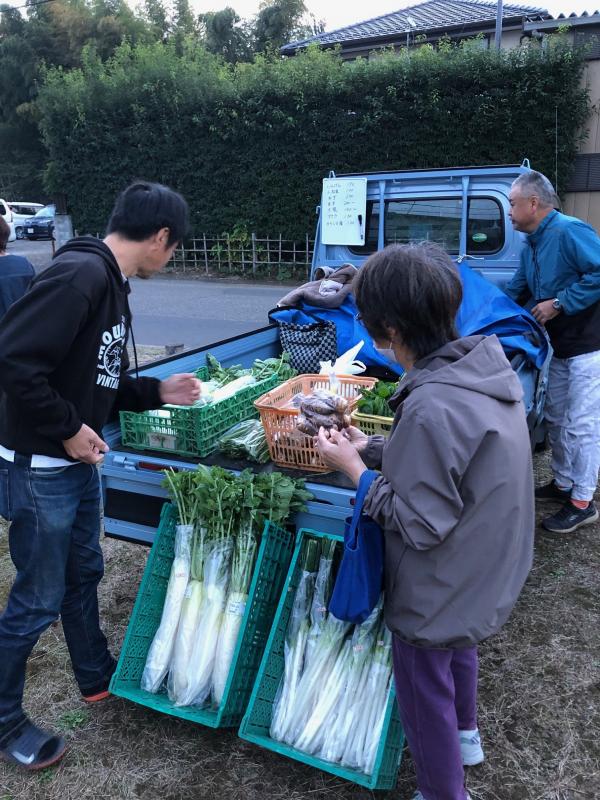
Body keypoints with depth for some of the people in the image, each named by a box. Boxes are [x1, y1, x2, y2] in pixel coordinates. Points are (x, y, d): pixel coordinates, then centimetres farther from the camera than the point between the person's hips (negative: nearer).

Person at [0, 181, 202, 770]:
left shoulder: (111, 283, 8)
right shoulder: (80, 273, -23)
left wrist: (158, 392, 9)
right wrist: (67, 429, -21)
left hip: (78, 464, 10)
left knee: (83, 572, 24)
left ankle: (97, 676, 45)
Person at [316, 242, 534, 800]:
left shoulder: (430, 409, -36)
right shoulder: (485, 366, -9)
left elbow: (420, 525, -28)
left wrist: (352, 468, -20)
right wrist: (373, 449, -1)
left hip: (437, 591, -9)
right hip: (483, 573, 9)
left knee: (425, 691, 17)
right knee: (457, 649, 34)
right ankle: (464, 735, 61)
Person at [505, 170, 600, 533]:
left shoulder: (570, 231, -18)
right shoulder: (532, 245, 12)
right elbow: (514, 294, 21)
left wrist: (559, 303, -23)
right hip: (562, 346, 10)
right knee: (556, 419, 17)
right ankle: (563, 483, 33)